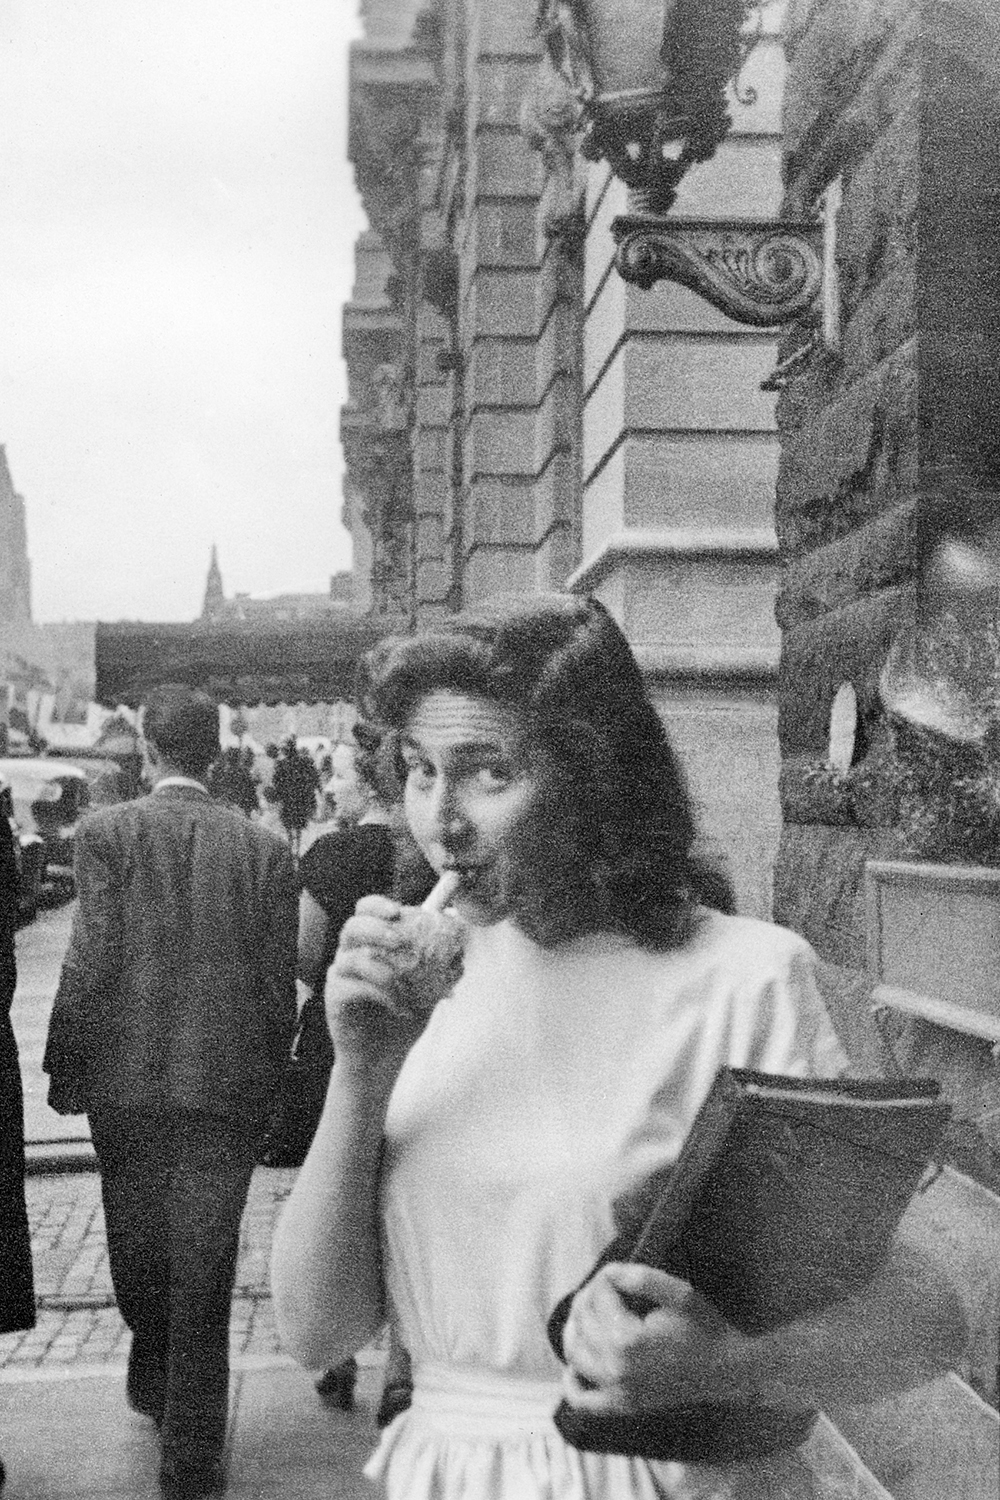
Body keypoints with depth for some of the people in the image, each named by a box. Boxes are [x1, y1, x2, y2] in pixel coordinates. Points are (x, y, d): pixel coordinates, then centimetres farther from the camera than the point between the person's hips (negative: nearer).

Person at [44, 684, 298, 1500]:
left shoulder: (107, 832, -7)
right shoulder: (266, 846, -2)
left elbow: (90, 963, -10)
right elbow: (280, 979, -1)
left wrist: (65, 1068, 1)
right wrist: (268, 1079, 11)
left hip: (127, 1078, 0)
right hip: (229, 1084, 0)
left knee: (138, 1253, 21)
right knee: (205, 1272, 7)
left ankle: (153, 1380, 42)